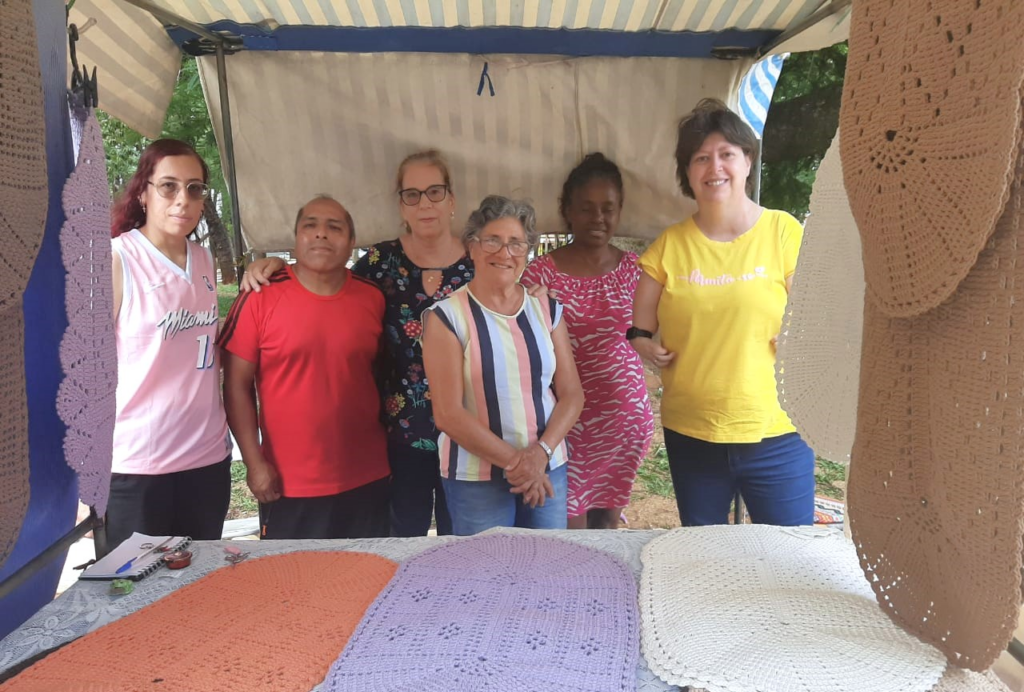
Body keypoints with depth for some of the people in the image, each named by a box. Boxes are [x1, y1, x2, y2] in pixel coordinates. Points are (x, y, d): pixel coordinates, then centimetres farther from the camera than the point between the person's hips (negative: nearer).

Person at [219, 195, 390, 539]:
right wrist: (255, 463, -8)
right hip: (288, 487, -2)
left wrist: (389, 449, 9)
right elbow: (236, 386, -5)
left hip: (366, 483, 3)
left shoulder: (373, 299, 1)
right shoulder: (259, 297, -7)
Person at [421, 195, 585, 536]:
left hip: (548, 470, 4)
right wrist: (514, 461, -15)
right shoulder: (447, 316, -8)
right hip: (476, 479, -3)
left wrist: (540, 453, -12)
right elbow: (448, 414, -13)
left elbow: (571, 394, 3)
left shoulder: (546, 309, 4)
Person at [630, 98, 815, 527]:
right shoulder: (669, 246, 3)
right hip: (689, 435, 3)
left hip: (775, 434, -2)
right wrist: (645, 346, -8)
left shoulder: (784, 232, -4)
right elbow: (640, 329, 8)